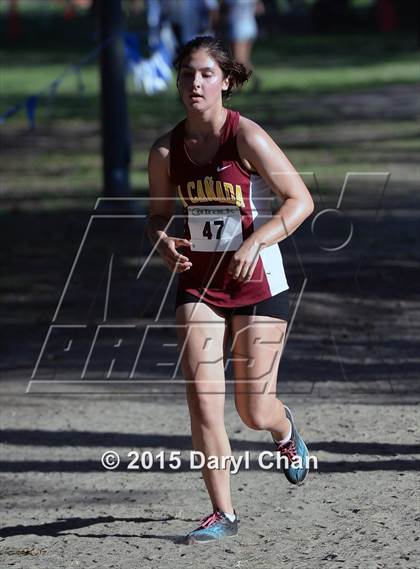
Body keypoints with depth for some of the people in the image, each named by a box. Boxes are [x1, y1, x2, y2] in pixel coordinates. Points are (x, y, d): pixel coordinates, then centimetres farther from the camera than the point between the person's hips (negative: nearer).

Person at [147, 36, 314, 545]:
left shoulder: (247, 138, -14)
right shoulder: (166, 150, -1)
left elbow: (300, 199, -13)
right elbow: (158, 214, 13)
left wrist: (255, 241, -26)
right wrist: (163, 242, -10)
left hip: (258, 283, -3)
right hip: (198, 283, 3)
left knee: (254, 413, 2)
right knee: (201, 398, -11)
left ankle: (285, 431, 41)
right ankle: (222, 513, 1)